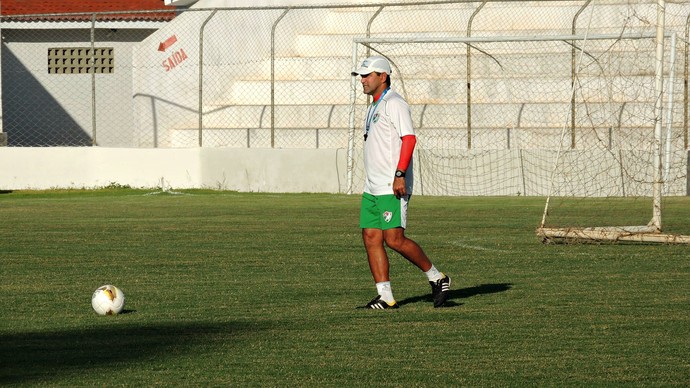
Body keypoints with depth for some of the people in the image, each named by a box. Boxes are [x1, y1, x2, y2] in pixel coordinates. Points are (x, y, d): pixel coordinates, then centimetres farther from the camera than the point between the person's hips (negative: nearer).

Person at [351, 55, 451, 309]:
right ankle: (385, 297, 3)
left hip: (393, 187, -10)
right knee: (371, 238, 2)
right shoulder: (374, 108, 20)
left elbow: (409, 139, -19)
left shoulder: (395, 104, -9)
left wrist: (400, 174, -27)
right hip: (372, 188, 10)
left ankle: (436, 278, 0)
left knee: (393, 239, -14)